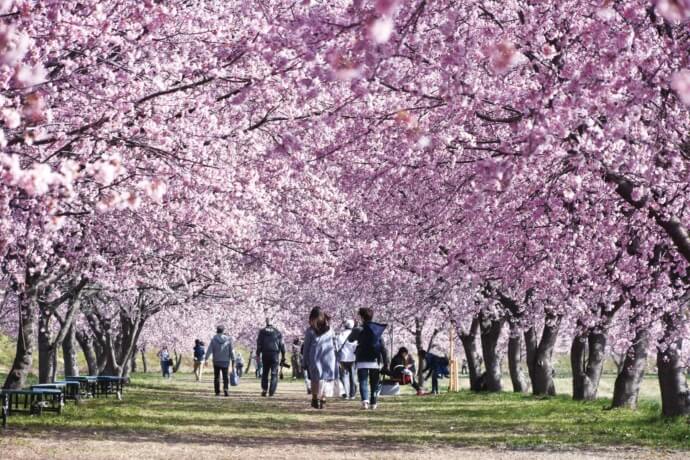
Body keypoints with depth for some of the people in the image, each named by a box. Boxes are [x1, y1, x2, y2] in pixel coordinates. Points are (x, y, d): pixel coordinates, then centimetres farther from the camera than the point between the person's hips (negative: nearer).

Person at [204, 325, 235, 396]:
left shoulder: (213, 340, -4)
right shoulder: (228, 340, -1)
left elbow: (209, 350, -9)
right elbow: (231, 351, -1)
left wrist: (206, 359, -7)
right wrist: (233, 361, 4)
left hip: (216, 362, 0)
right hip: (225, 362, 0)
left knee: (217, 377, 10)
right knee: (225, 377, 5)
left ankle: (217, 392, 9)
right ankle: (225, 389, -17)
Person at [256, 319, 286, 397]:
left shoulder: (262, 332, 8)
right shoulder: (277, 332, 8)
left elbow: (259, 344, 1)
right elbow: (282, 345, 4)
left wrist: (258, 355, 0)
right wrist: (283, 357, 7)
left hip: (265, 355, 1)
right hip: (275, 355, -1)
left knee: (265, 373, 12)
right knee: (274, 374, 2)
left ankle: (264, 390, 1)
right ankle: (271, 391, -9)